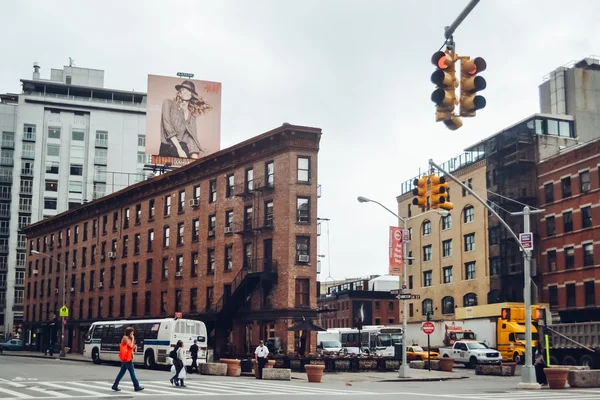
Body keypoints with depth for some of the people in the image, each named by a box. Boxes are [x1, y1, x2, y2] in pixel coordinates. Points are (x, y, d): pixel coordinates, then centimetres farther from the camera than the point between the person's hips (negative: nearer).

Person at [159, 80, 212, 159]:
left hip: (184, 148, 3)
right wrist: (179, 149, -13)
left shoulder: (192, 115, 18)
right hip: (167, 149, -3)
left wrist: (195, 158, -8)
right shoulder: (169, 103, 8)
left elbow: (192, 137, 9)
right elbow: (167, 126, -5)